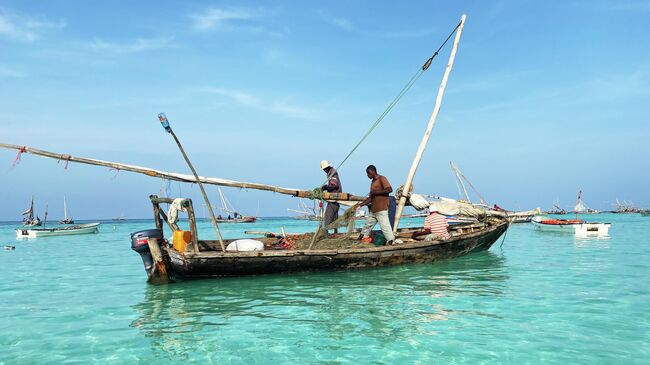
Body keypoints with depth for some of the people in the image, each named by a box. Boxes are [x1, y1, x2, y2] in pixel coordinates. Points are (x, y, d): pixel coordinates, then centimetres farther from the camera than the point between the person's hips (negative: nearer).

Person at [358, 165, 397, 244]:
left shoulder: (382, 178, -6)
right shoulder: (373, 182, 19)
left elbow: (389, 189, -19)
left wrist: (376, 192, -16)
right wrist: (360, 205, 15)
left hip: (381, 209, -9)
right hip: (373, 210, 9)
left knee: (385, 226, -11)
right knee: (368, 225, 17)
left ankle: (391, 242, -9)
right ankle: (361, 239, 28)